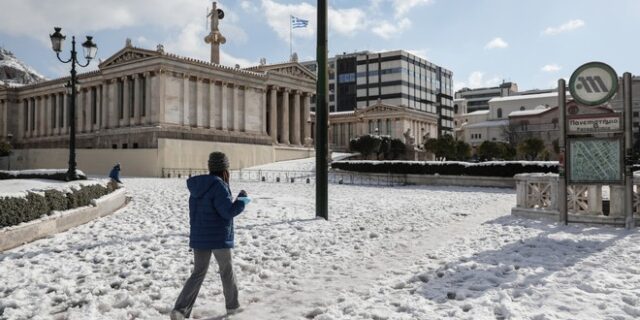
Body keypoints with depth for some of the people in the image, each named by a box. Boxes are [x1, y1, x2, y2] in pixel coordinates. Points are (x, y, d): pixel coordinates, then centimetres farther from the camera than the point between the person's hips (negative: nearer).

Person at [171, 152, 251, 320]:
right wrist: (243, 201, -6)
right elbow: (228, 211, -20)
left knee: (198, 273, 12)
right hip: (219, 238, -6)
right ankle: (232, 305, 29)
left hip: (198, 237, 7)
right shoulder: (219, 185, -19)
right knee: (227, 271, 13)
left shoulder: (197, 186, 7)